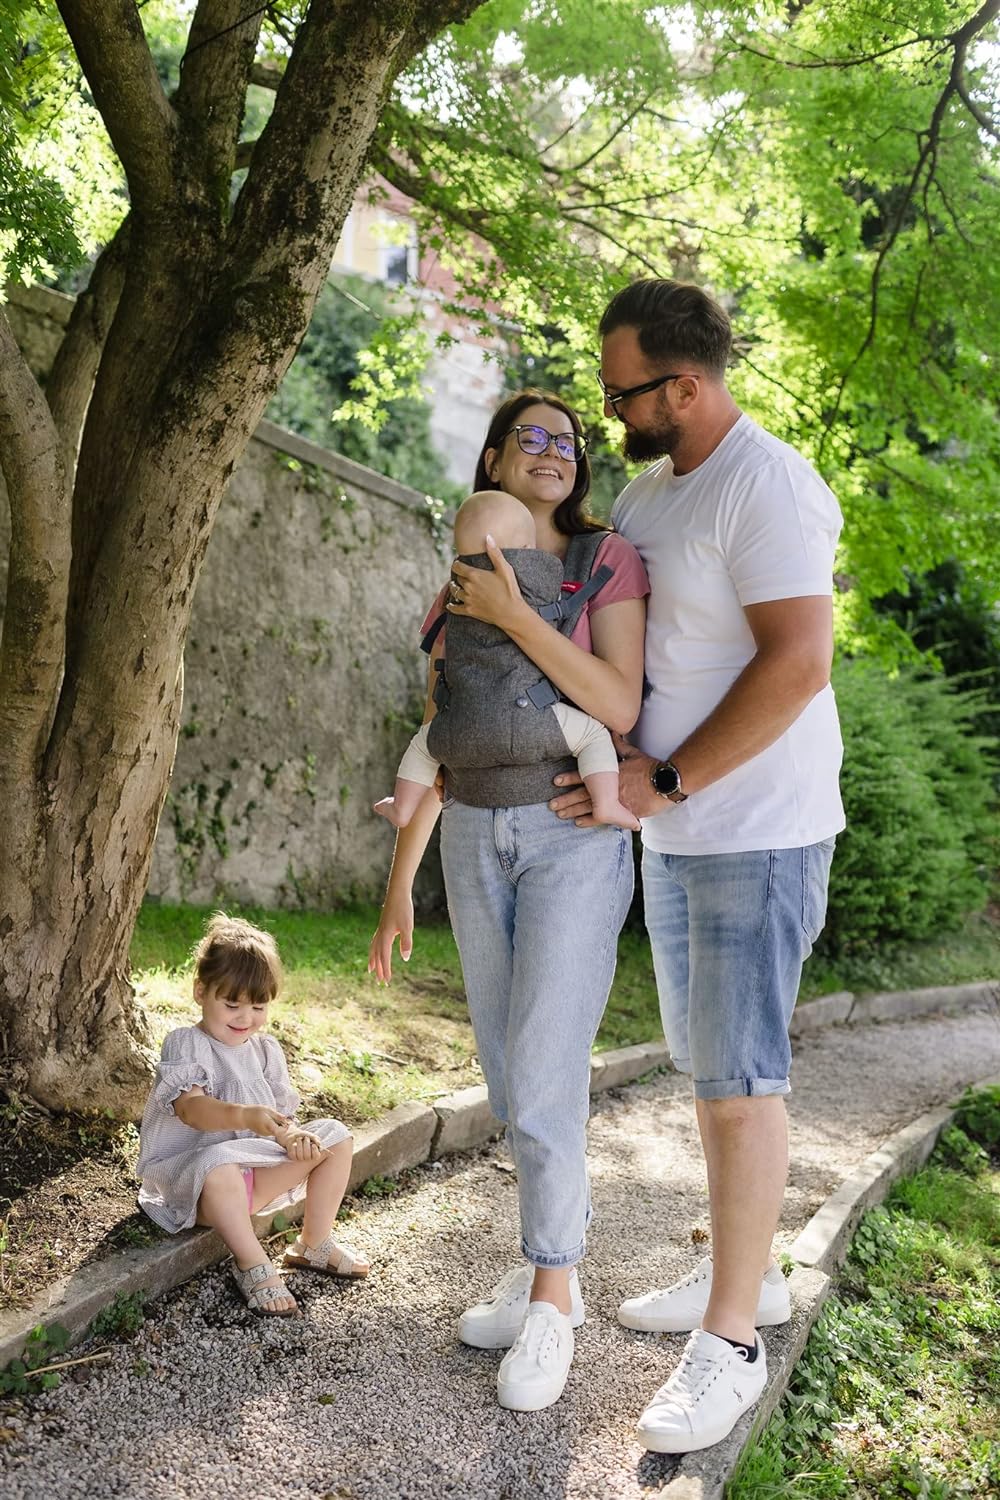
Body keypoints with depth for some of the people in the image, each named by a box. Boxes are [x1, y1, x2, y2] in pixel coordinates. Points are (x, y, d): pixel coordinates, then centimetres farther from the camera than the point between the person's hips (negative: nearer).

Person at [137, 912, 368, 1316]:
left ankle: (314, 1244, 7)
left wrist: (291, 1136, -22)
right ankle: (253, 1265, -23)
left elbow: (280, 1113, 4)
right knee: (219, 1163, -42)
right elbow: (192, 1109, -30)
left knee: (334, 1136, -3)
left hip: (255, 1170, 7)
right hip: (187, 1174, -7)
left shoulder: (266, 1050, 9)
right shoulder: (185, 1044, -12)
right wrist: (245, 1116, -49)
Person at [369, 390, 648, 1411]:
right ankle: (552, 1268, 25)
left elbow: (620, 707, -16)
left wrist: (511, 615, -20)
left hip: (574, 836, -5)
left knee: (542, 1077, -9)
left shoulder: (608, 560, -2)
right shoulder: (460, 586, 10)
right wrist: (400, 880, 8)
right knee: (509, 1077, 10)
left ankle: (549, 1305, 8)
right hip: (475, 837, 5)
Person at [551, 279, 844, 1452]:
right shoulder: (647, 492, 12)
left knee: (738, 1078, -3)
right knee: (708, 1065, 16)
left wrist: (667, 780, -21)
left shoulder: (767, 488, -16)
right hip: (676, 829, 9)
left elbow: (797, 664, -24)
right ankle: (743, 1274, 33)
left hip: (758, 833, -9)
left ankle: (731, 1343, 10)